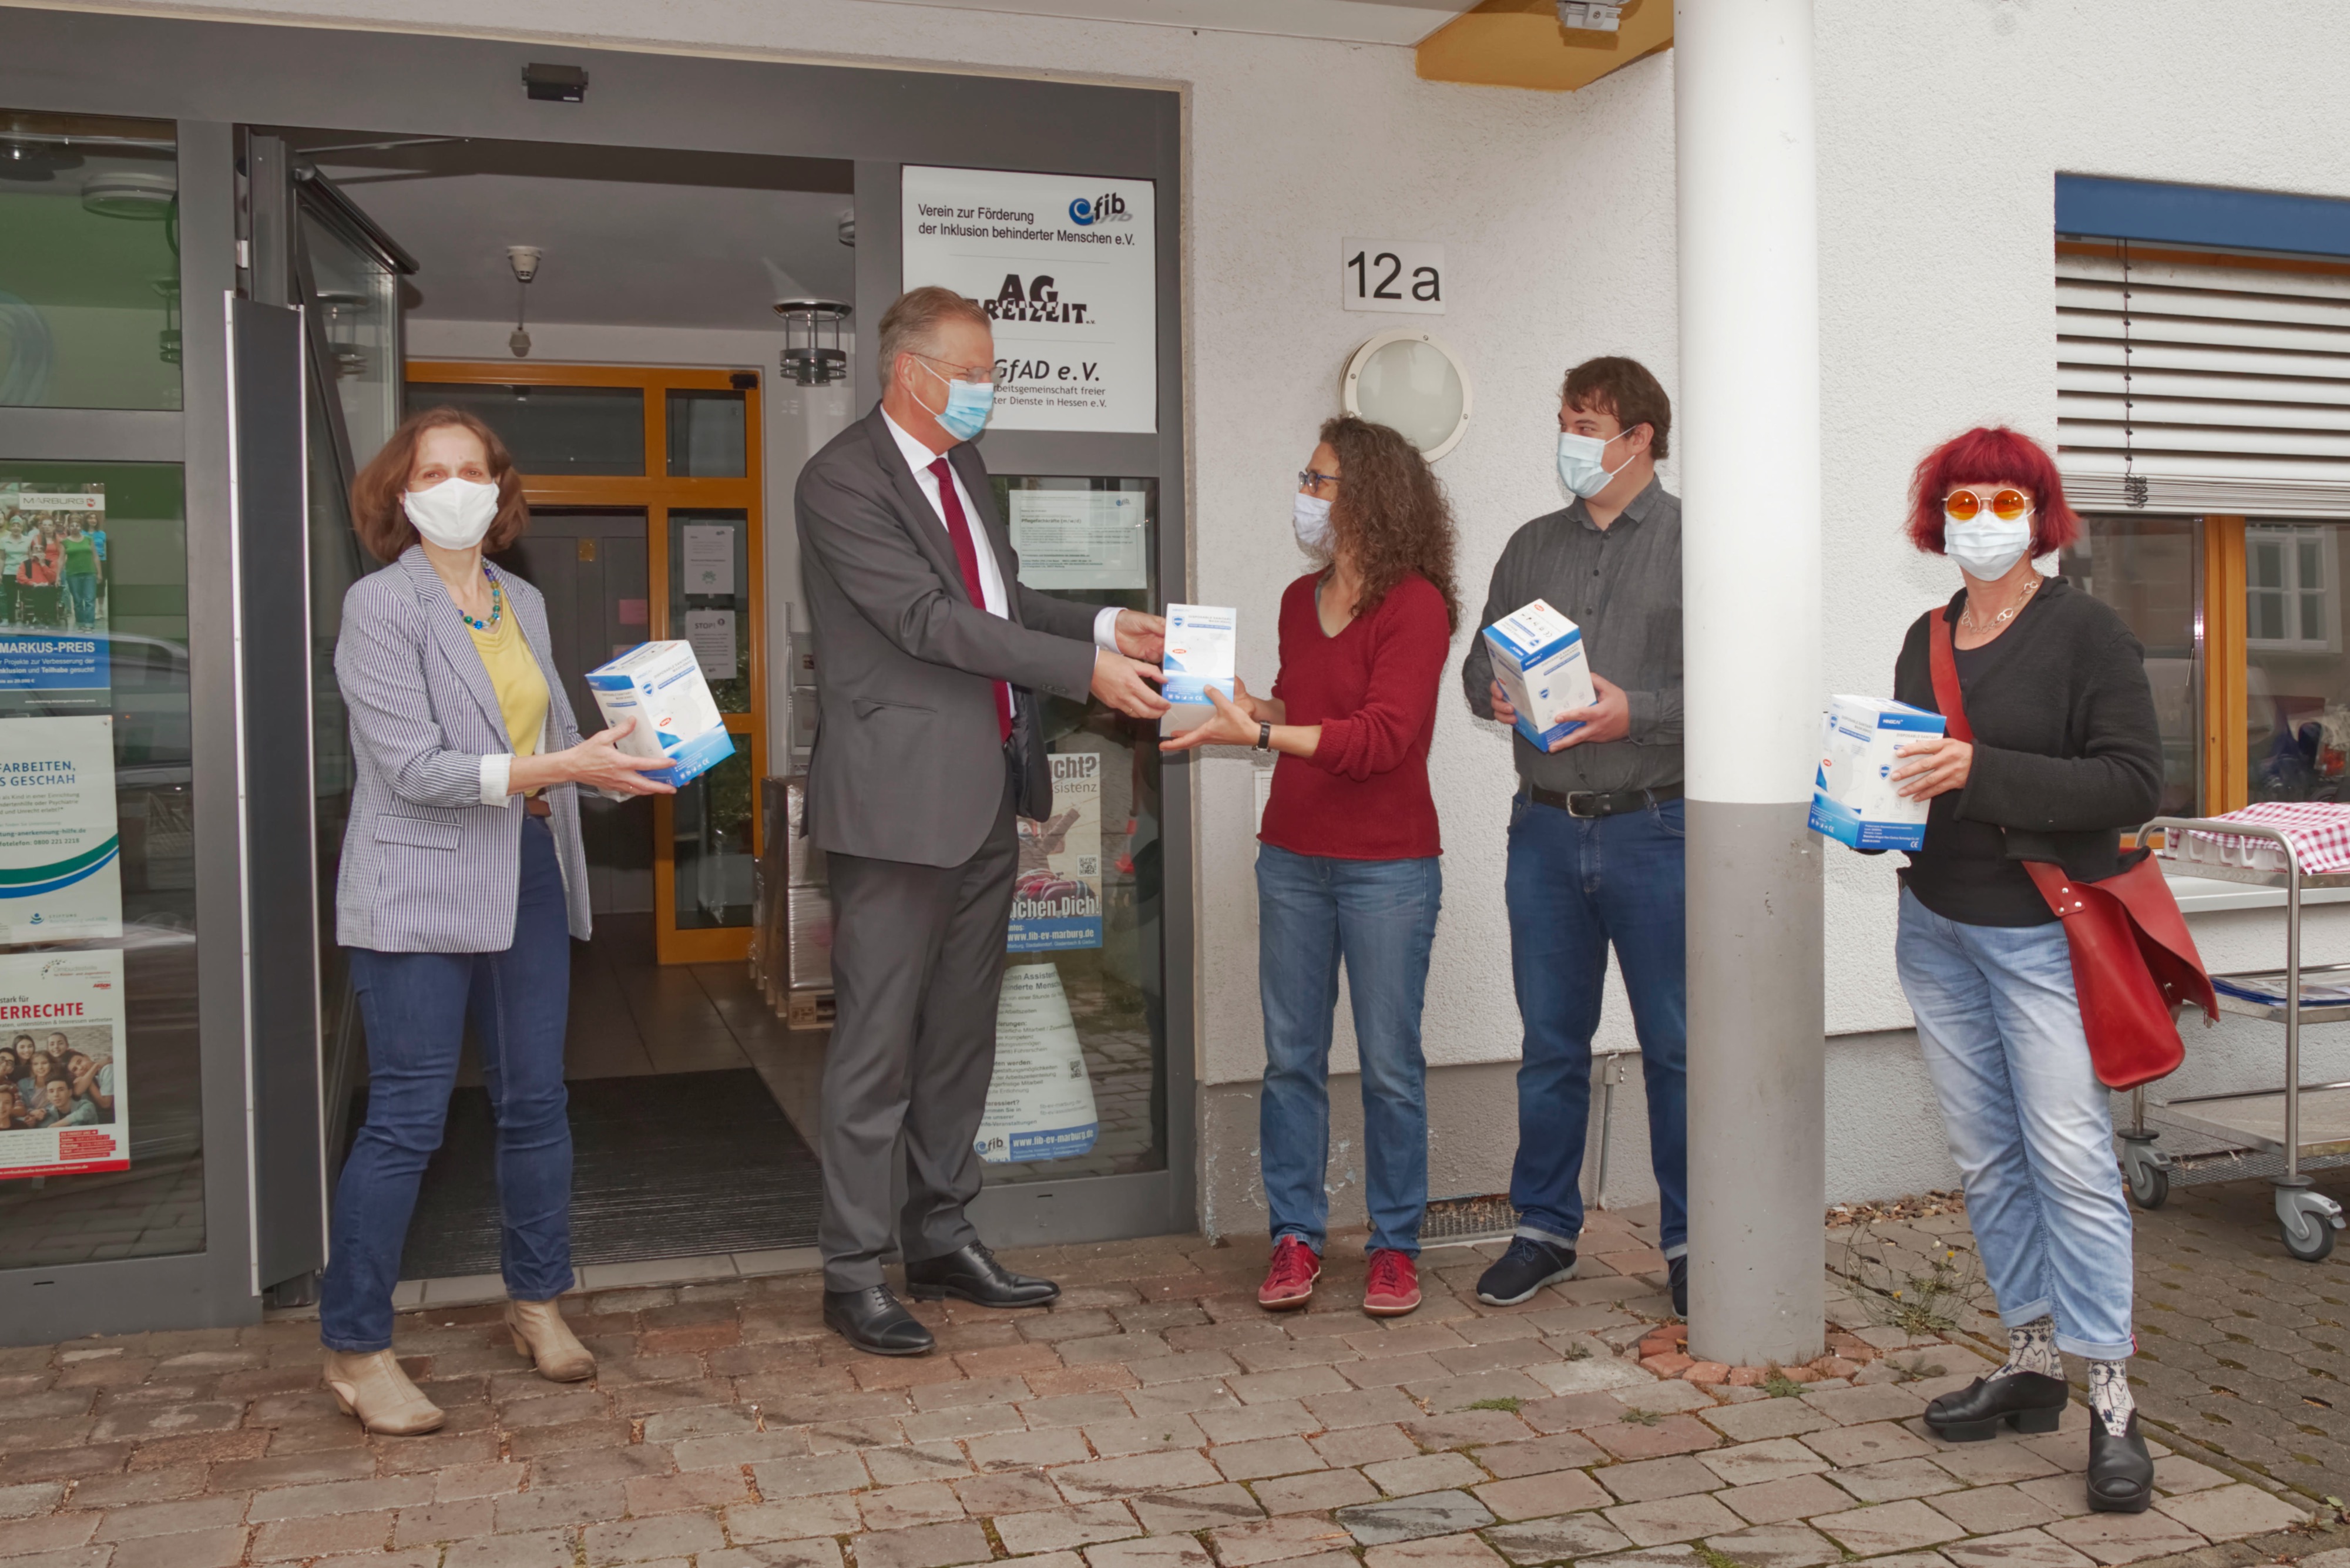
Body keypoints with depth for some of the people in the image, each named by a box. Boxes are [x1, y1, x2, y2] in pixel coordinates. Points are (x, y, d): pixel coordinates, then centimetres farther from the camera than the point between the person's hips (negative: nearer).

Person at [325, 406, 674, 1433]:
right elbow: (414, 768, -17)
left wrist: (611, 760, 0)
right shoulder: (379, 606, -8)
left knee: (534, 1103, 12)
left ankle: (536, 1302, 27)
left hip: (530, 875, 7)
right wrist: (559, 766, -23)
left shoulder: (523, 602, 13)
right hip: (422, 892, -6)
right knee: (406, 1119, -3)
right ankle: (354, 1349, 11)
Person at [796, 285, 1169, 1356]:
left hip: (985, 794, 9)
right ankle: (854, 1274, 11)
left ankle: (941, 1240, 28)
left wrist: (1104, 626, 5)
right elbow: (930, 619, -20)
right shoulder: (842, 478, -11)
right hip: (901, 797, -9)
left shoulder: (961, 465, 16)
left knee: (960, 1035, 15)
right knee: (877, 1045, -1)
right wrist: (1084, 667, -22)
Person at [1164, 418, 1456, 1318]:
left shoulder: (1415, 605, -11)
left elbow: (1380, 737, -21)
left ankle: (1395, 1244, 17)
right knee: (1291, 1057, 8)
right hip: (1292, 860, 6)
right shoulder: (1300, 601, 11)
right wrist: (1243, 702, 3)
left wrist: (1259, 734, -27)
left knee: (1390, 1066, 3)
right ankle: (1296, 1236, 19)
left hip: (1388, 868, -6)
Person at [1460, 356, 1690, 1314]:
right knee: (1550, 1044, 11)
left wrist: (1634, 714, -19)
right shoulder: (1532, 548, 14)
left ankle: (1690, 1241, 18)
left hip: (1654, 829, -4)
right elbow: (1479, 663, 16)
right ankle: (1545, 1231, 24)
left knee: (1677, 1045, 4)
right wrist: (1498, 696, -6)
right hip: (1546, 829, 4)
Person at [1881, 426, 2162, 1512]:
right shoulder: (1926, 639, 12)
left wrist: (1983, 772, -22)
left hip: (2040, 930, -6)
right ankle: (2032, 1360, 21)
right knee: (1986, 1157, 9)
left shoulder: (2086, 631, -6)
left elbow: (2133, 781, -13)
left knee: (2070, 1156, -9)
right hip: (1937, 925, 6)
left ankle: (2112, 1401, -1)